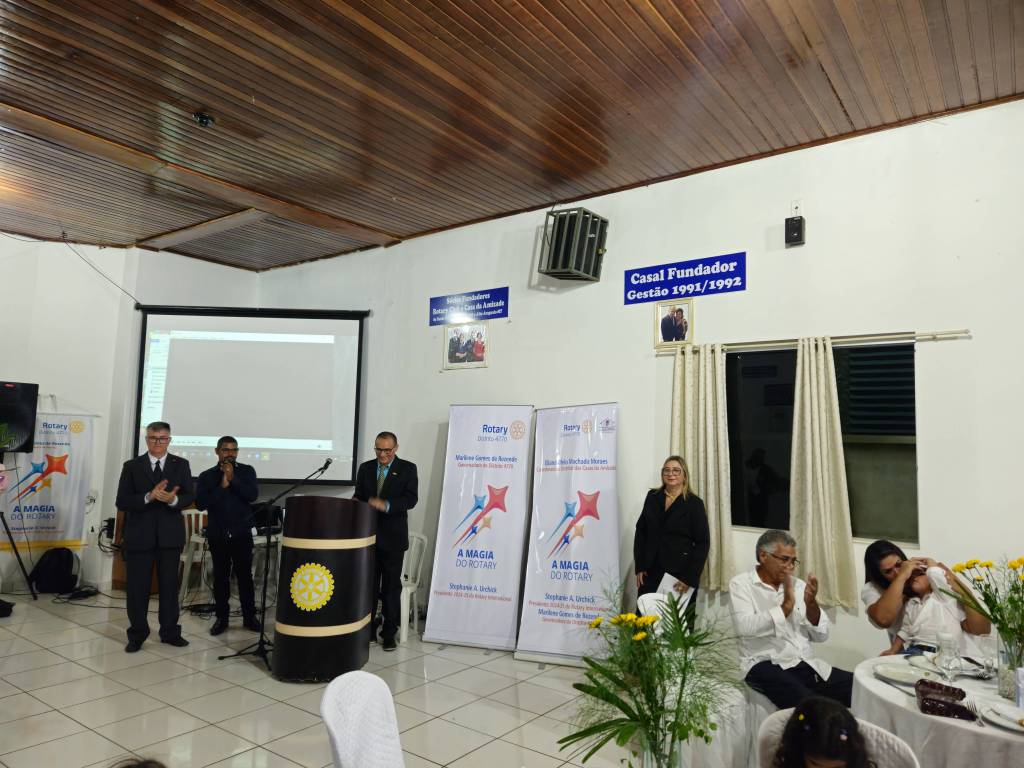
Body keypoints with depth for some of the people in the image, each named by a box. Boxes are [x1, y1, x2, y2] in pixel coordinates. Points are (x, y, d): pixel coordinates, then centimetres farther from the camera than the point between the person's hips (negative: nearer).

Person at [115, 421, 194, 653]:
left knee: (169, 585, 9)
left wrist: (173, 499, -23)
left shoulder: (181, 465, 4)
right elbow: (122, 502, -6)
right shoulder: (132, 466, 2)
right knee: (137, 587, 6)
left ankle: (170, 632, 21)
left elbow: (189, 497, -2)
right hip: (139, 535, -1)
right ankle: (137, 635, 20)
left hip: (170, 535, 1)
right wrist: (149, 497, -22)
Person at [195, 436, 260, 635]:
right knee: (220, 576, 6)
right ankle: (222, 617, 16)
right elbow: (200, 503, -7)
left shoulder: (247, 471, 4)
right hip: (217, 534, 1)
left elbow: (252, 495, -10)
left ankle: (249, 616, 12)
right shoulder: (206, 476, 5)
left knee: (245, 575, 3)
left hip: (242, 533, -1)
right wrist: (221, 486, -15)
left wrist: (233, 479, -16)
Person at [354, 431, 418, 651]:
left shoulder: (407, 468, -2)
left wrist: (386, 505, -27)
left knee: (391, 586, 5)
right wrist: (356, 503, -10)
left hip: (393, 537, -3)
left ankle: (389, 633, 15)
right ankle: (367, 629, 21)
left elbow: (411, 498, -12)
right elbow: (358, 495, 13)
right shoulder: (365, 468, 9)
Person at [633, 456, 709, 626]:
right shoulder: (652, 497, 7)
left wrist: (689, 578, -11)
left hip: (680, 574, -3)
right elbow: (640, 532, 10)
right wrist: (639, 567, 3)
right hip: (651, 572, 3)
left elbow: (703, 543, -6)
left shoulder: (694, 503, -3)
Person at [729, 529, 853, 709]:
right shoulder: (741, 584, -1)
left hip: (807, 664, 6)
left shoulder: (798, 585, 13)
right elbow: (745, 628, -19)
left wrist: (811, 603, -7)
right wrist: (786, 606, -17)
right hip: (766, 666, -6)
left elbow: (821, 635, 10)